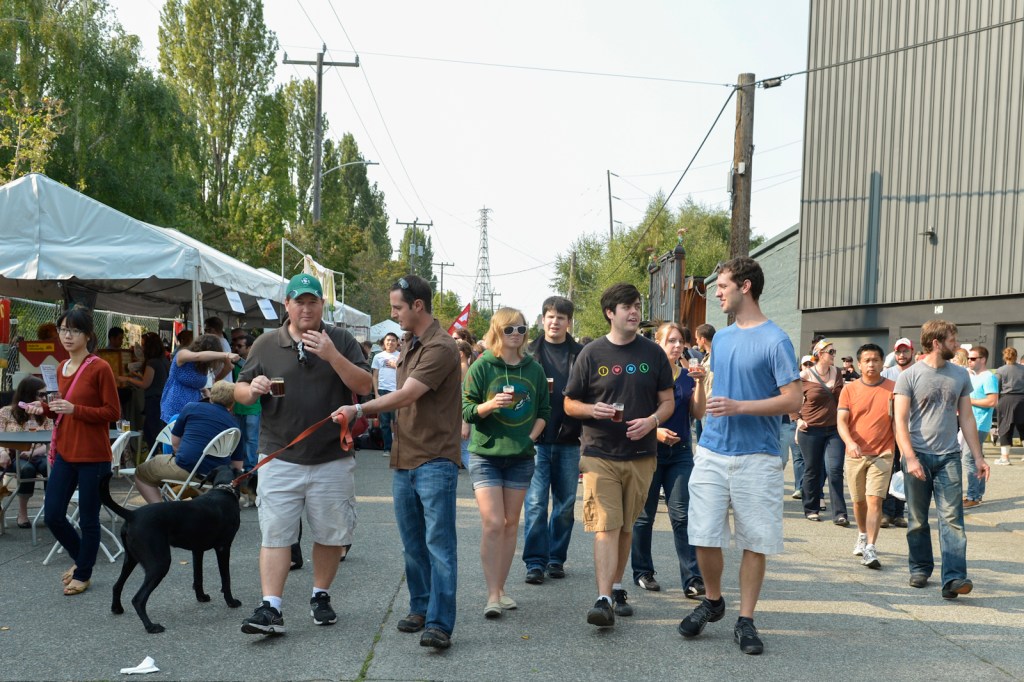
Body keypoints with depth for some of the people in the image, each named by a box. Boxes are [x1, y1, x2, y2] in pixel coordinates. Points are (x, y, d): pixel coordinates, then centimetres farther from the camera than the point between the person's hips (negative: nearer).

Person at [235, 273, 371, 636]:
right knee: (275, 534, -4)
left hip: (332, 460, 0)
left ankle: (321, 597, 27)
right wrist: (252, 389, -14)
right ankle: (270, 608, 0)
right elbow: (240, 392, 10)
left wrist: (332, 356, -19)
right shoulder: (266, 344, 6)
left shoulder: (341, 341, 3)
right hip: (280, 459, 0)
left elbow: (364, 386, -6)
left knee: (329, 534, 10)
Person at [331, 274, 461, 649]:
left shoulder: (440, 348, -14)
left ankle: (439, 623, -6)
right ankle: (420, 608, 26)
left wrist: (360, 409, -21)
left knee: (439, 543, -7)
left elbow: (407, 395, -22)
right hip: (404, 460, 9)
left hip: (434, 461, -9)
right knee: (413, 543, 15)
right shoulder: (409, 344, 16)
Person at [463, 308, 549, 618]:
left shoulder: (534, 368, 6)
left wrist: (531, 436, -3)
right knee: (493, 524, -10)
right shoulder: (482, 366, -4)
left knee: (511, 524, 9)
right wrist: (490, 404, -23)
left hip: (521, 456, 4)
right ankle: (492, 595, -6)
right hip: (486, 455, -4)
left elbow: (544, 410, 12)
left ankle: (501, 589, 20)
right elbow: (466, 409, -5)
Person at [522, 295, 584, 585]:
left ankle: (556, 558, 21)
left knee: (565, 503, 8)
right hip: (537, 438, -1)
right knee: (536, 503, -2)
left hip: (569, 440, 1)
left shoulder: (581, 355, 5)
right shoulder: (529, 353, 6)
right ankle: (535, 561, 6)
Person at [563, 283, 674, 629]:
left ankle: (617, 588, 28)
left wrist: (652, 421, -12)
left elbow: (667, 401, 9)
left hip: (641, 455, 3)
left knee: (626, 526, 13)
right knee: (606, 526, -10)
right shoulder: (591, 353, 0)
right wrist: (593, 409, -16)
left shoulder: (653, 353, 6)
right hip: (599, 454, -2)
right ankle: (604, 599, -12)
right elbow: (570, 404, 5)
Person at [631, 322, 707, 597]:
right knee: (644, 515, 8)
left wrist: (700, 383, -11)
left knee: (682, 515, -4)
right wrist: (655, 431, -18)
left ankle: (692, 580, -6)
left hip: (680, 453, 3)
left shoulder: (687, 377, 7)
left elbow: (698, 413, 0)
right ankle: (642, 572, 23)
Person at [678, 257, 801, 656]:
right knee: (704, 537, 3)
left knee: (755, 542, 3)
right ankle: (713, 601, 26)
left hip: (756, 458, -5)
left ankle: (745, 621, 15)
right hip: (712, 453, 5)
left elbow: (794, 400, -12)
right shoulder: (721, 338, 13)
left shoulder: (775, 340, -7)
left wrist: (738, 407, -18)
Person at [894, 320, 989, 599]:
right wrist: (910, 458, -17)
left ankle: (953, 578, -12)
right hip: (917, 455, -2)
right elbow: (900, 421, -7)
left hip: (948, 456, 2)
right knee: (918, 520, 8)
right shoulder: (909, 376, -3)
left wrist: (978, 456, 8)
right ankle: (920, 569, 23)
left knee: (951, 518, -8)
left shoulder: (960, 375, 10)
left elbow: (966, 418, 13)